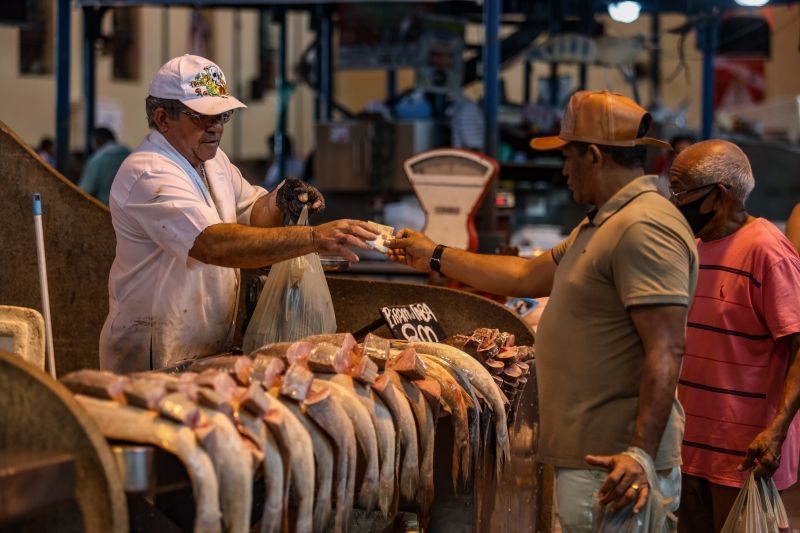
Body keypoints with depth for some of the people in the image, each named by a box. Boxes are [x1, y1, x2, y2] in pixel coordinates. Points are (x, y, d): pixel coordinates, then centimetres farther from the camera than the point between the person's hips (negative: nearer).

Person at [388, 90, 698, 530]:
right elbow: (527, 276, 30)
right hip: (587, 458, 10)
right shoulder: (602, 224, 20)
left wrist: (642, 454, -28)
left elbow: (666, 350, -22)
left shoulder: (644, 229, -16)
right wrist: (435, 257, 34)